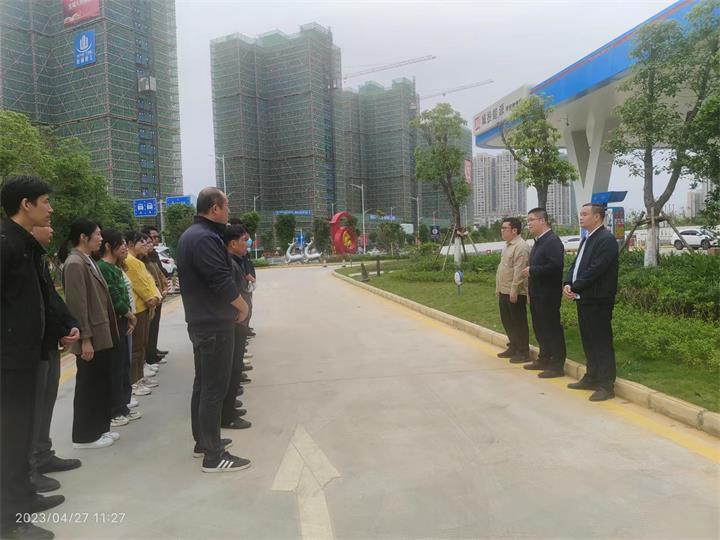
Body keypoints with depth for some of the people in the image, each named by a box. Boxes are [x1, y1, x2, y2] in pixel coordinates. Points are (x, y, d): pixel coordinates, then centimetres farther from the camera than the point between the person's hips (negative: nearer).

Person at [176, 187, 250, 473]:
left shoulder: (189, 234, 13)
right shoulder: (205, 238, -21)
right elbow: (222, 280, -26)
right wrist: (243, 306, -9)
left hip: (200, 320, 11)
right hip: (215, 324, -11)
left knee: (203, 383, 19)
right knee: (214, 388, -4)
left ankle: (202, 439, 32)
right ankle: (214, 456, 3)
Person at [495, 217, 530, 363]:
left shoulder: (520, 246, -16)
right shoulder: (507, 245, 14)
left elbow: (519, 271, -22)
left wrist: (514, 291, -24)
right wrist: (498, 289, 19)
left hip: (515, 293, -10)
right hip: (504, 292, 10)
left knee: (519, 323, 1)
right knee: (507, 321, 18)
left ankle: (523, 352, 11)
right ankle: (513, 347, 31)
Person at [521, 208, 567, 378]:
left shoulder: (552, 241, -16)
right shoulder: (538, 241, 14)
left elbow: (555, 267, -26)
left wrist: (532, 271, -20)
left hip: (548, 295, -10)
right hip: (537, 294, 10)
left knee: (552, 329, -2)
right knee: (539, 328, 17)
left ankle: (557, 366, 7)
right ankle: (544, 359, 30)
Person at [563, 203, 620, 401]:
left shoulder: (606, 239, -13)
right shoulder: (587, 239, 17)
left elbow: (595, 270, -20)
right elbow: (576, 264, 15)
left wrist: (575, 287, -13)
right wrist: (568, 284, -2)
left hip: (598, 301, -9)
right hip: (583, 299, 9)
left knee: (602, 343, -3)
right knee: (588, 342, 17)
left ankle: (606, 386, 4)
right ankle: (591, 378, 28)